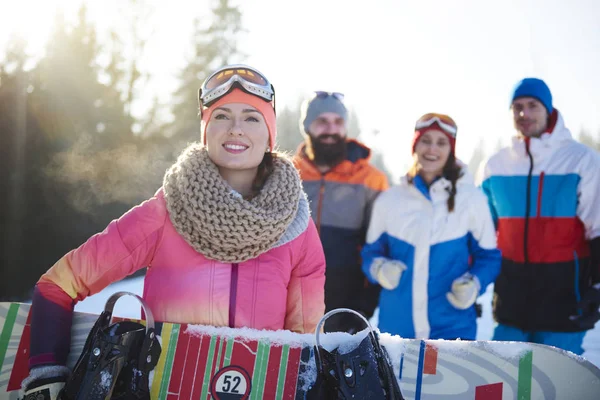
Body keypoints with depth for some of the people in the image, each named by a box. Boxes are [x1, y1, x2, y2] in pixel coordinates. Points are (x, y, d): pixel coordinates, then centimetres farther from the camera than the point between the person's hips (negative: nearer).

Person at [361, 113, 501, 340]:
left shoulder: (471, 199, -3)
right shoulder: (389, 200, 3)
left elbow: (487, 256, 5)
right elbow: (371, 252, 11)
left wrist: (474, 284, -15)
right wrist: (379, 269, -12)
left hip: (452, 326, -2)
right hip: (397, 326, 3)